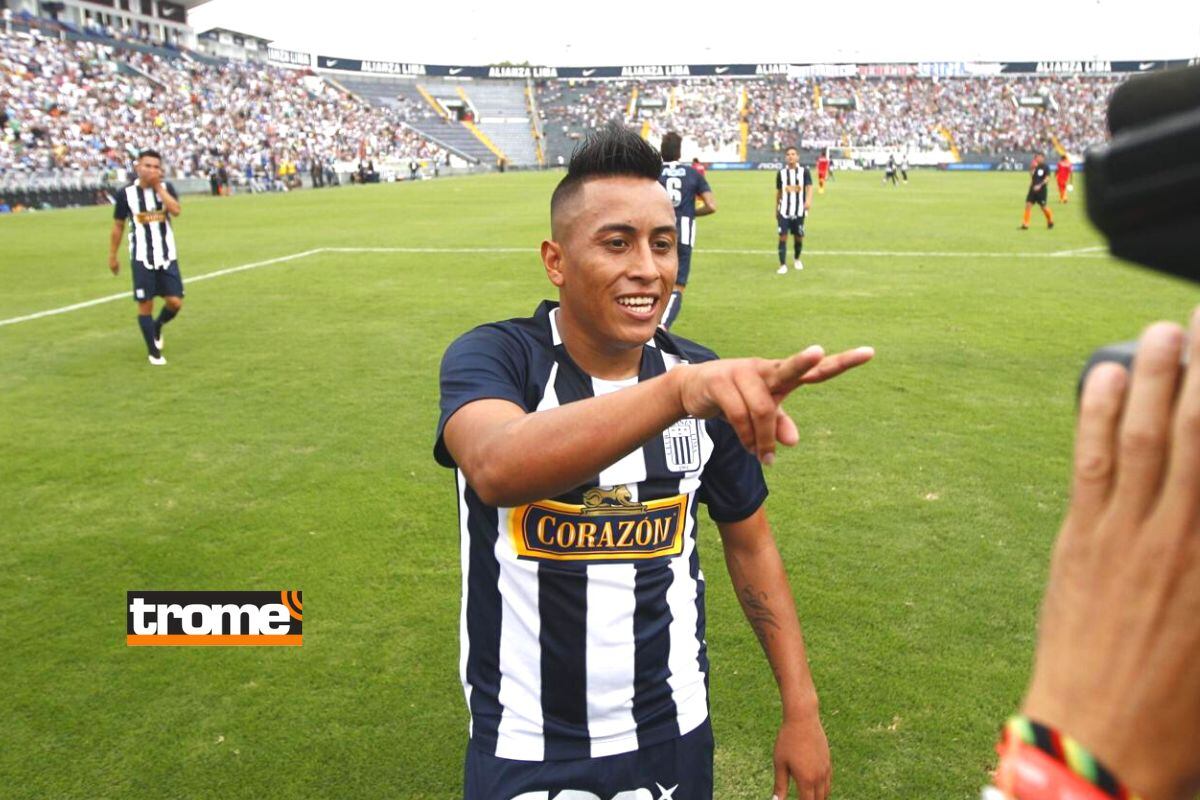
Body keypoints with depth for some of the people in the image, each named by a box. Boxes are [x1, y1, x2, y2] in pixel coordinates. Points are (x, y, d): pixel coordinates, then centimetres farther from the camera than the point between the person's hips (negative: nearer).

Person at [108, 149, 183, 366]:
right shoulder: (126, 193, -2)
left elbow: (176, 210, -18)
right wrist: (112, 256, 7)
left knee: (175, 302, -4)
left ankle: (158, 326, 30)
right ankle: (153, 351, 13)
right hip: (142, 258, -1)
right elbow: (118, 226, 6)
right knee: (145, 304, -1)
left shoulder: (166, 187, 1)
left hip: (167, 256, 2)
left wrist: (158, 187, -17)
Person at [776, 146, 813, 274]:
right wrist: (776, 209, 18)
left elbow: (809, 187, -12)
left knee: (799, 237, 10)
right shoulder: (781, 173, 5)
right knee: (783, 236, -10)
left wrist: (808, 200, -31)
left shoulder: (804, 171, -1)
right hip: (784, 211, 0)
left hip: (799, 211, 0)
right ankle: (783, 265, -5)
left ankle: (796, 259, 36)